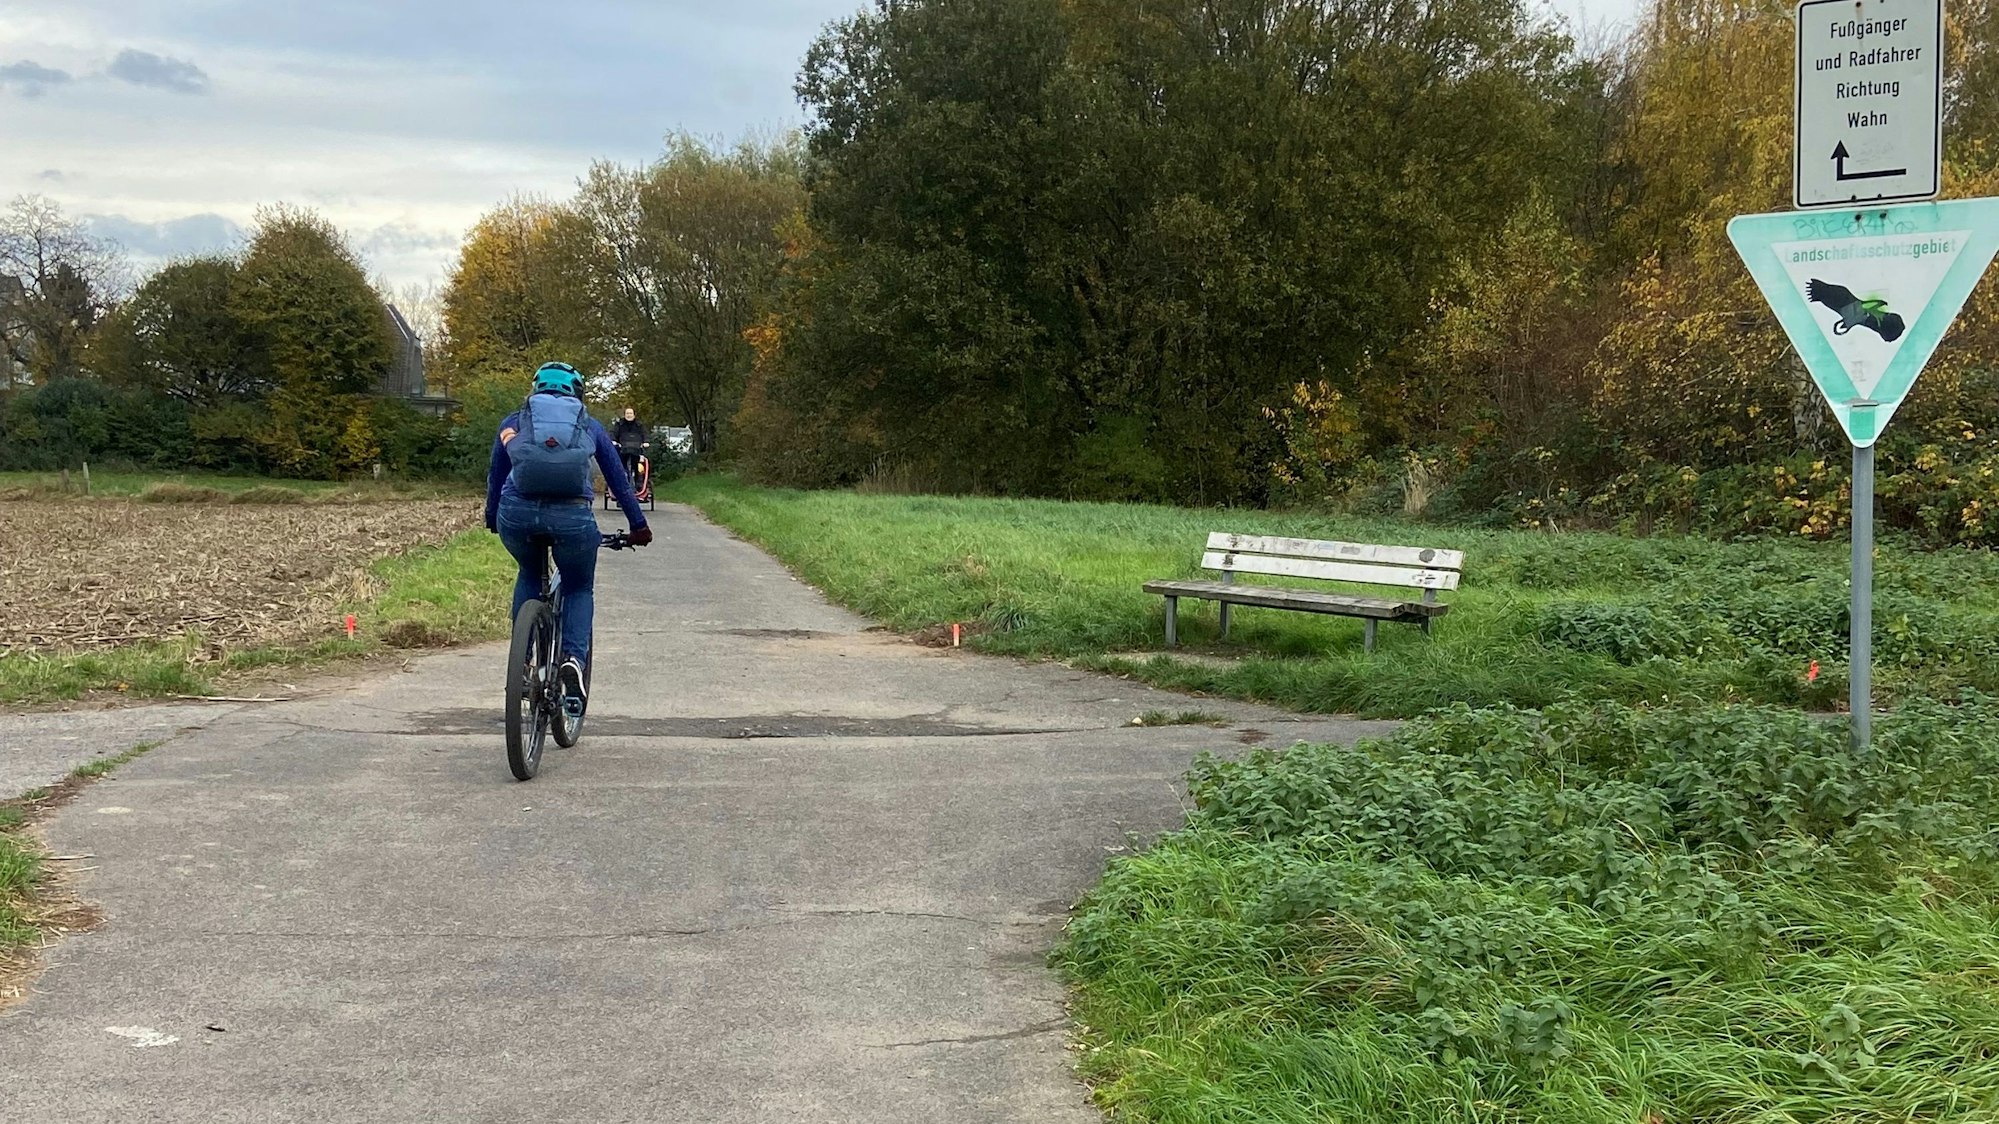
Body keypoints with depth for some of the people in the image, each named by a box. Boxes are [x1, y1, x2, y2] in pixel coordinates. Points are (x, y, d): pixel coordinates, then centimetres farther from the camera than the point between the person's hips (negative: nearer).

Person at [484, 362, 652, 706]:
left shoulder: (514, 422, 25)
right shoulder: (589, 426, 25)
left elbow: (495, 477, 33)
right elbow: (619, 479, 30)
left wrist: (492, 520, 48)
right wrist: (638, 526, 39)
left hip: (517, 514, 1)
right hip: (572, 517, -1)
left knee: (529, 576, 31)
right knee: (579, 588, 22)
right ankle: (574, 658, -3)